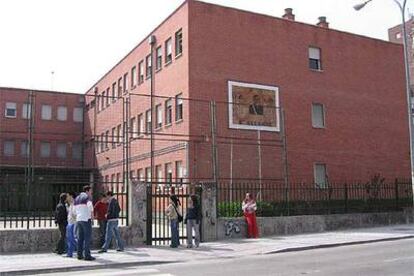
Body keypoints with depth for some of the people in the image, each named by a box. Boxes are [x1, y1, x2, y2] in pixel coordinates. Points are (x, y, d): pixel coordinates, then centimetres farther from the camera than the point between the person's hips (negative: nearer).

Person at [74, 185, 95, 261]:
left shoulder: (77, 198, 17)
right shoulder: (87, 197, -7)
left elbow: (75, 210, 21)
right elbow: (89, 205, -23)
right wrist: (92, 213, -10)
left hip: (78, 220, 8)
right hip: (86, 219, -8)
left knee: (80, 238, 11)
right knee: (87, 238, -6)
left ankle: (79, 255, 11)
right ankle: (87, 255, -9)